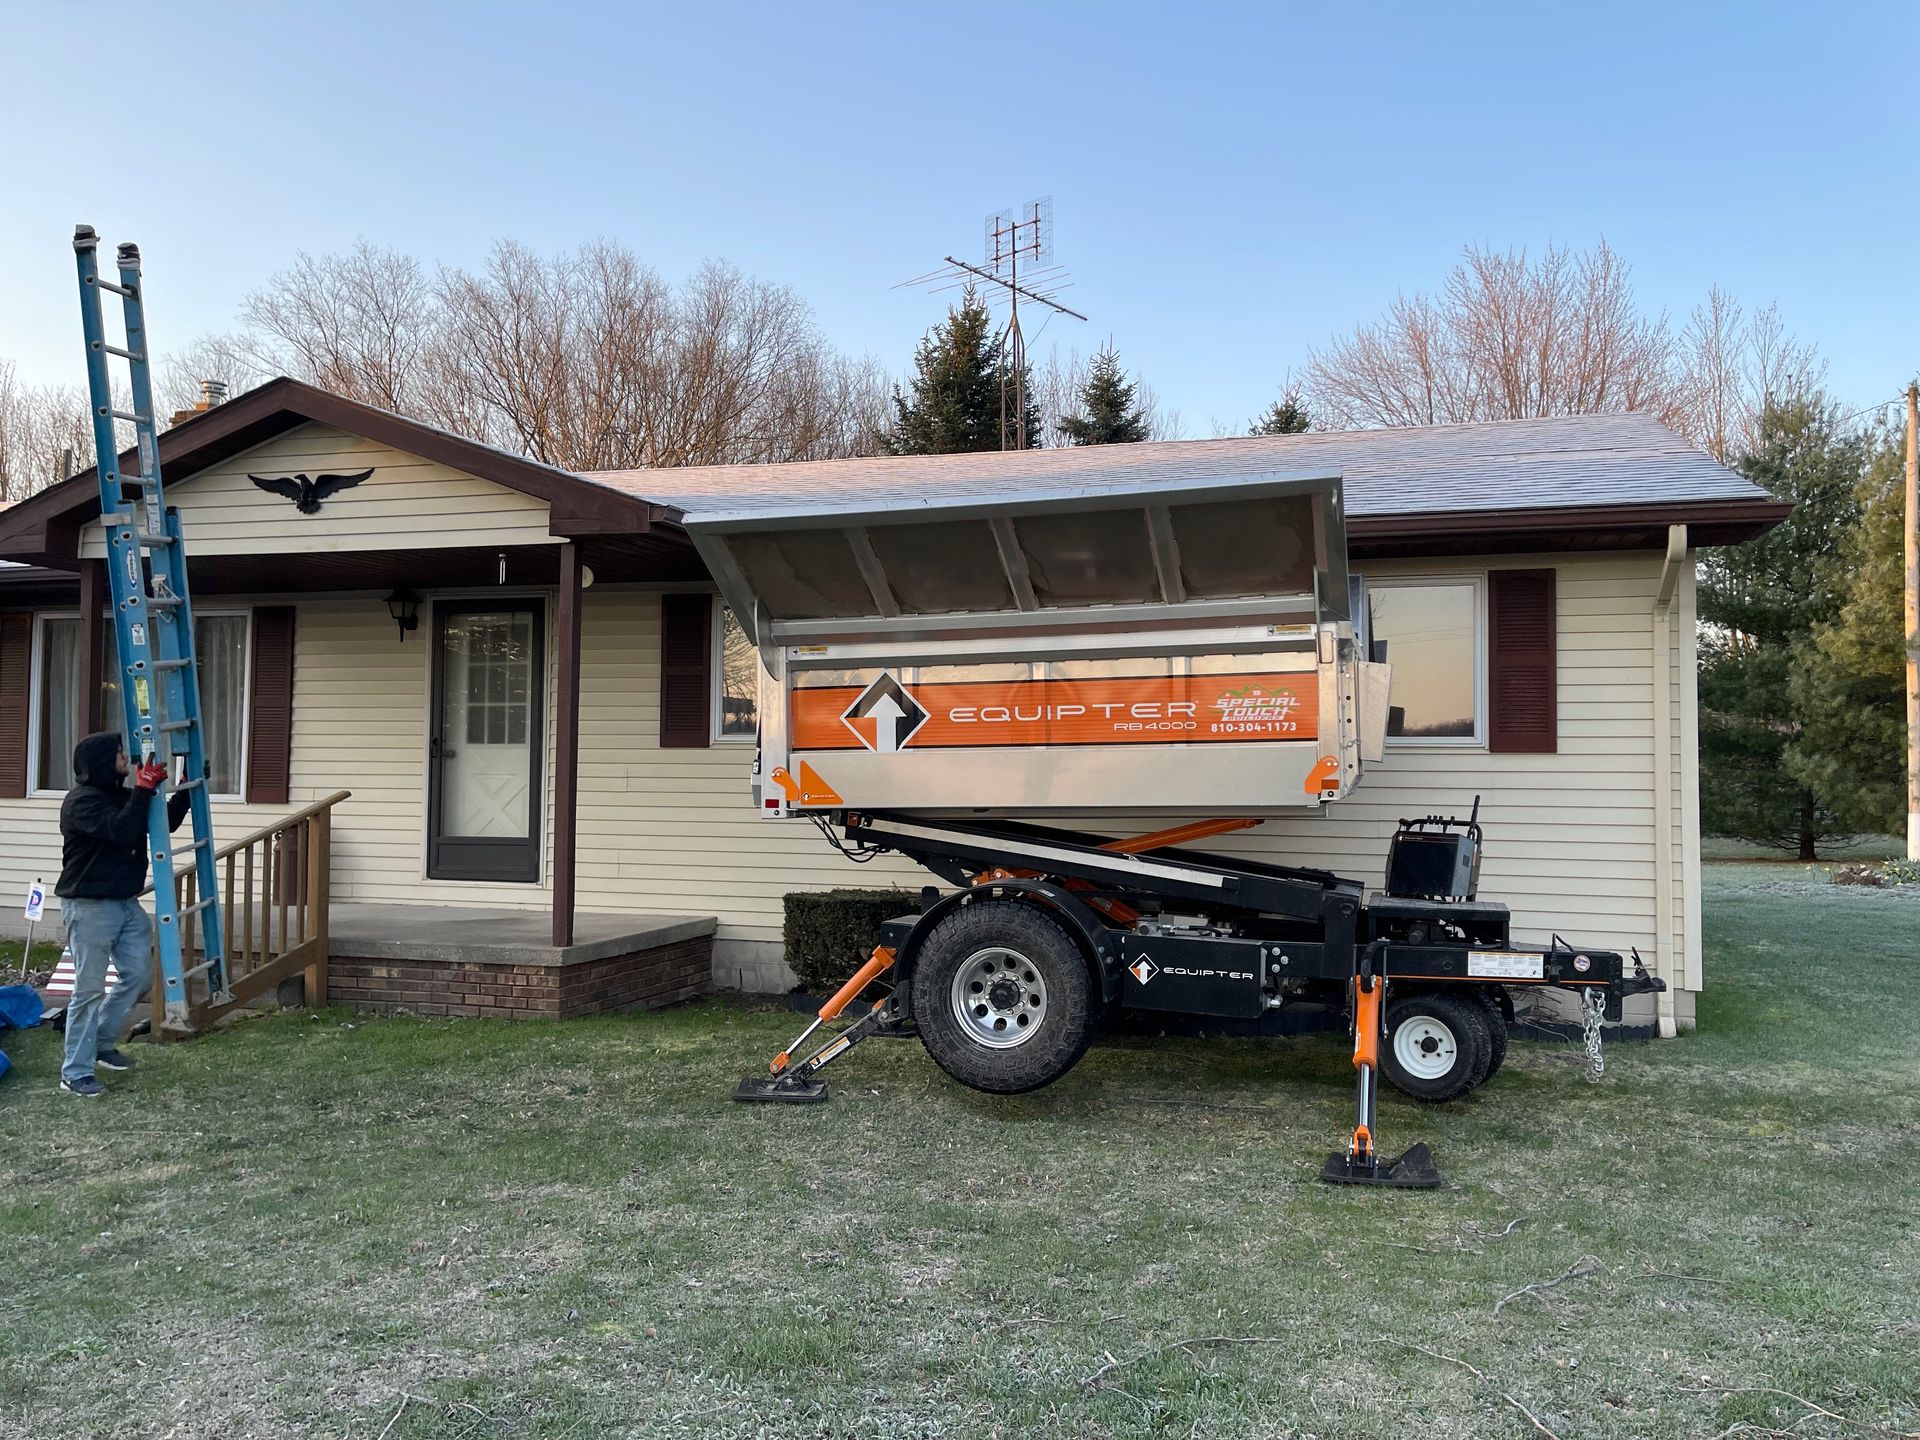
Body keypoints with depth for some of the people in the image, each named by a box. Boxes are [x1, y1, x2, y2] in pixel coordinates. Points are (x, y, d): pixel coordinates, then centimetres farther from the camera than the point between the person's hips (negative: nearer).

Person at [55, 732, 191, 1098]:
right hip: (89, 907, -9)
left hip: (126, 903, 9)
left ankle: (101, 1043, 30)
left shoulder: (123, 797, 12)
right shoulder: (81, 801, -15)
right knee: (90, 989, -5)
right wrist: (144, 789, -26)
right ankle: (75, 1073, 2)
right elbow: (122, 831, -28)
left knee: (139, 975, 13)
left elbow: (166, 822, 17)